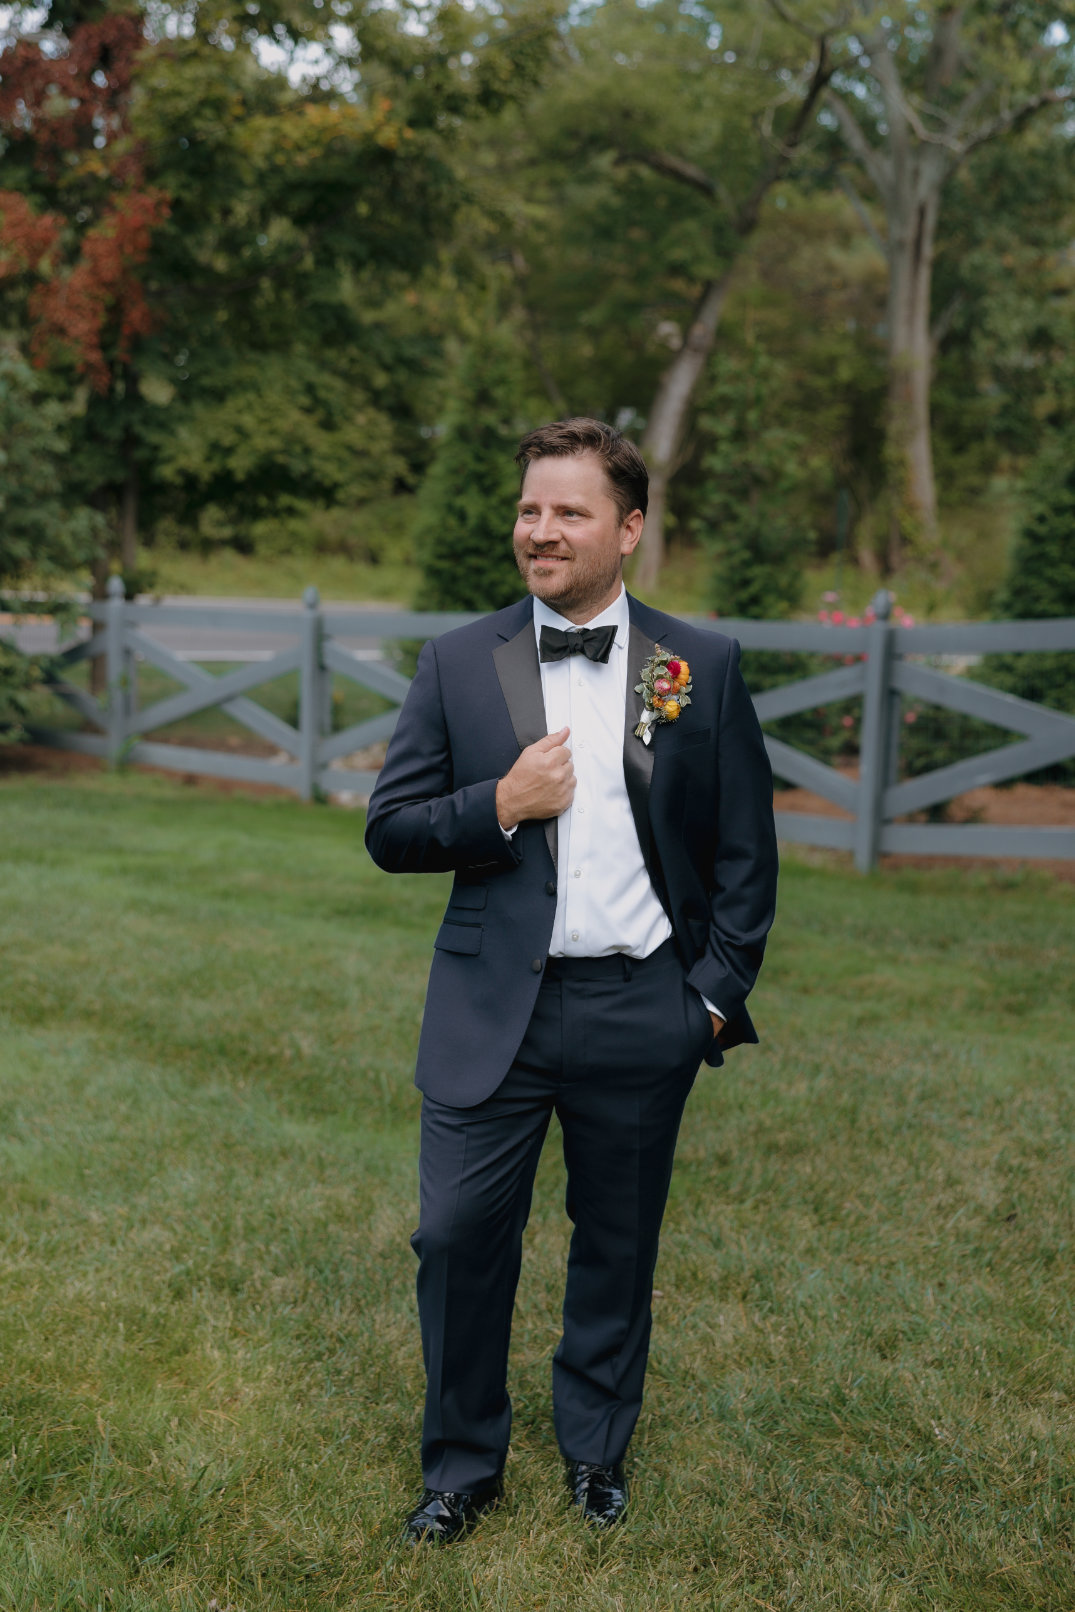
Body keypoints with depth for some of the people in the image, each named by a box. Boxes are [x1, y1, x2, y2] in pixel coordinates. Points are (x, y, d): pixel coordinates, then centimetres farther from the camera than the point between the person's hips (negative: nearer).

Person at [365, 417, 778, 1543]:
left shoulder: (702, 667, 1)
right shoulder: (458, 663, 2)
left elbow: (745, 850, 5)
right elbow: (389, 830, 2)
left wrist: (717, 995, -1)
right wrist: (501, 806, -14)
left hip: (641, 1014, 0)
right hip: (493, 1012, 0)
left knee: (618, 1243, 14)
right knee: (458, 1236, 2)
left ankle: (596, 1451, 37)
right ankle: (462, 1466, 25)